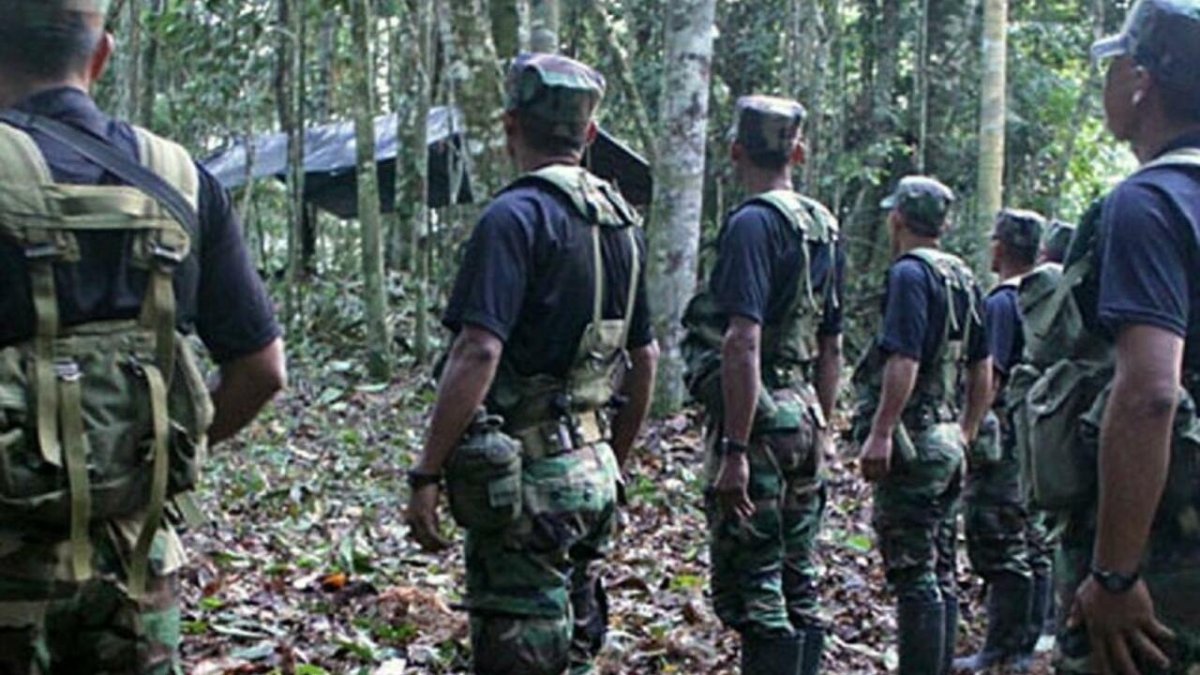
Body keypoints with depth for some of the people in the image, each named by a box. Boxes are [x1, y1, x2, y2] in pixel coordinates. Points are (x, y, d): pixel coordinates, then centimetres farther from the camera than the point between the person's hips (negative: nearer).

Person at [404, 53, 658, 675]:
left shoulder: (516, 216, -15)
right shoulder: (621, 221, 11)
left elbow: (479, 352, -24)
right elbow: (645, 355, 17)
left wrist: (427, 474, -18)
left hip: (527, 483, -8)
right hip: (593, 477, 8)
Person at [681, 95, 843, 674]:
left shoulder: (753, 223, -13)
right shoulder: (825, 227, 13)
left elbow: (742, 343, -22)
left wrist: (734, 449, -21)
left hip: (758, 421, -9)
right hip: (803, 419, 9)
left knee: (749, 589, -3)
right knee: (798, 587, 15)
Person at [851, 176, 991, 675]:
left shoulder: (910, 273, -12)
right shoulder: (965, 279, 14)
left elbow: (904, 359, -22)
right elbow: (983, 370, 18)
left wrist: (880, 433, -22)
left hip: (912, 442, -9)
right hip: (948, 444, 9)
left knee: (914, 574, -6)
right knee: (941, 573, 15)